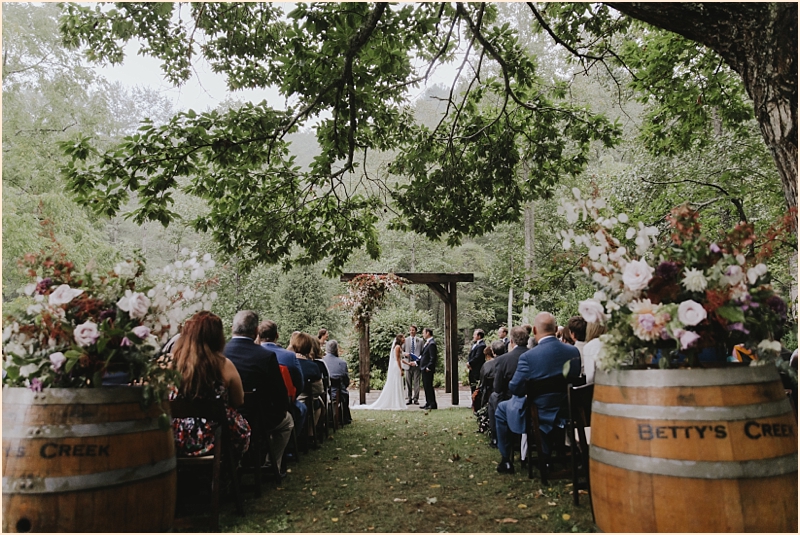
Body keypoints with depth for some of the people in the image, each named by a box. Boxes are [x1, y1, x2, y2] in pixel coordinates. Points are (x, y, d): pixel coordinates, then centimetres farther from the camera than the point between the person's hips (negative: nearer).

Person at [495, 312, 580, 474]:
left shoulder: (528, 356, -25)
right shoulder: (574, 351, -9)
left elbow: (514, 388, -16)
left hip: (538, 416, -5)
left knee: (501, 408, 22)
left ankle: (505, 461, 27)